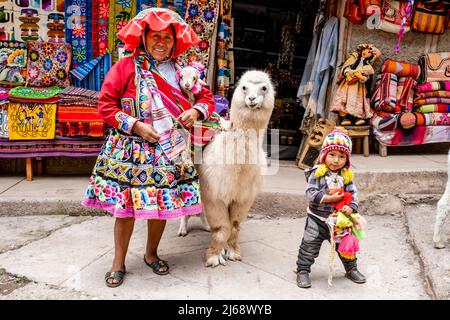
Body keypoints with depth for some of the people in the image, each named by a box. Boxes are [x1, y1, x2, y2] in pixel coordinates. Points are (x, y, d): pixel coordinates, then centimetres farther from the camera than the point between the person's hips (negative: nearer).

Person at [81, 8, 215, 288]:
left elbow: (207, 97, 13)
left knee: (163, 204, 10)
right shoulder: (126, 67, -5)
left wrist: (196, 111, -9)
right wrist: (135, 125, -16)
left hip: (170, 151, 4)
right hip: (131, 151, -3)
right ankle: (119, 262, 20)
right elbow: (106, 106, -6)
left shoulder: (181, 72, 7)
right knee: (126, 206, 2)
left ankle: (152, 253, 34)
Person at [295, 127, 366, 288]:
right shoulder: (317, 172, -14)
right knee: (309, 246, 2)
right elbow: (310, 193, -19)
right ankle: (303, 271, 17)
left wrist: (351, 207, -18)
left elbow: (353, 193, 0)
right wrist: (330, 198, -25)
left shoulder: (346, 175, -1)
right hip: (317, 218, -4)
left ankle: (351, 269, 38)